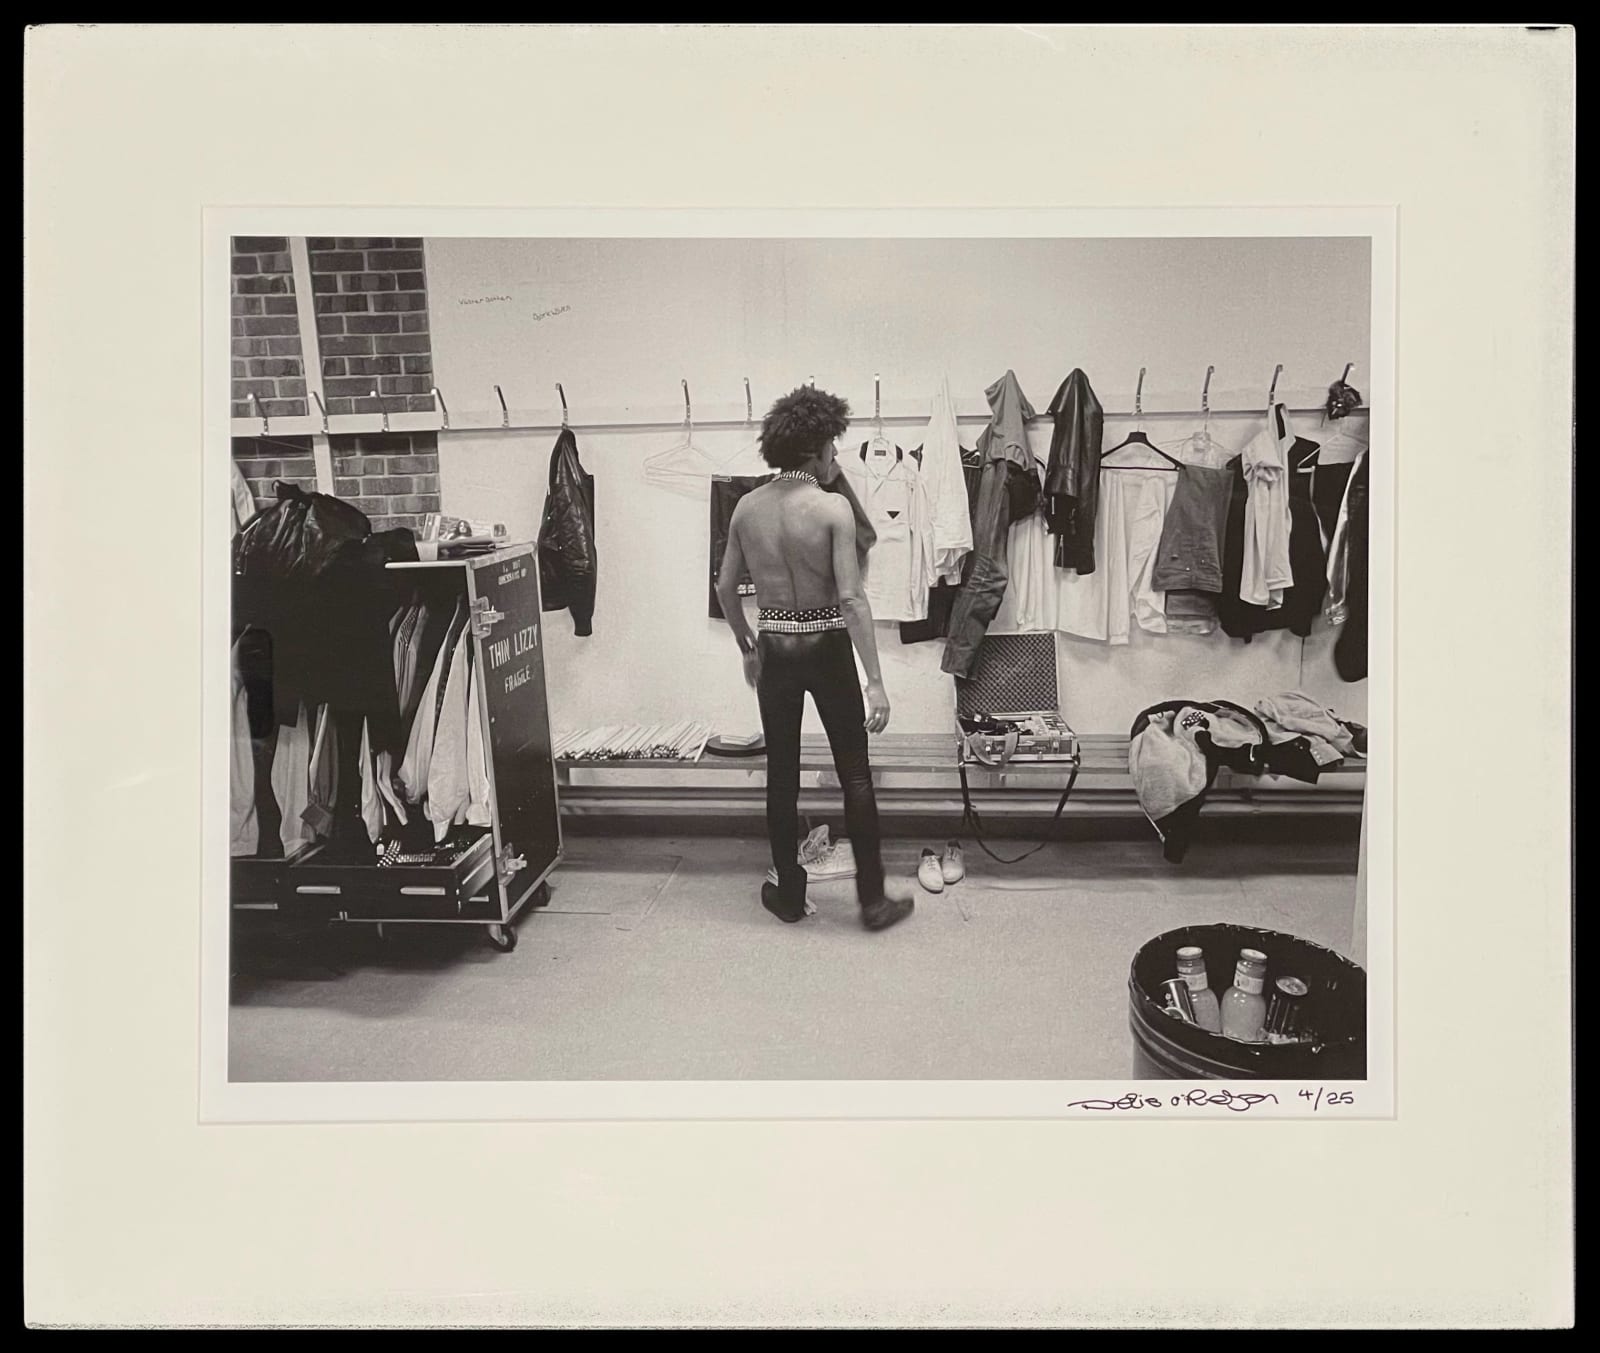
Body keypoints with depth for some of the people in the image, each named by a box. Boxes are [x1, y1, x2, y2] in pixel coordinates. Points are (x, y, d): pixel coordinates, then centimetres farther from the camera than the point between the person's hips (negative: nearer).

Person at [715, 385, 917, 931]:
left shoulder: (747, 507, 0)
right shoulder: (834, 506, -14)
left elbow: (725, 587, 7)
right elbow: (851, 598, -19)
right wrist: (875, 680, -17)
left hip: (775, 649, 4)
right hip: (826, 647, -4)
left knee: (781, 772, 13)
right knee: (855, 773, 7)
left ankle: (789, 893, 23)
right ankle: (873, 898, 15)